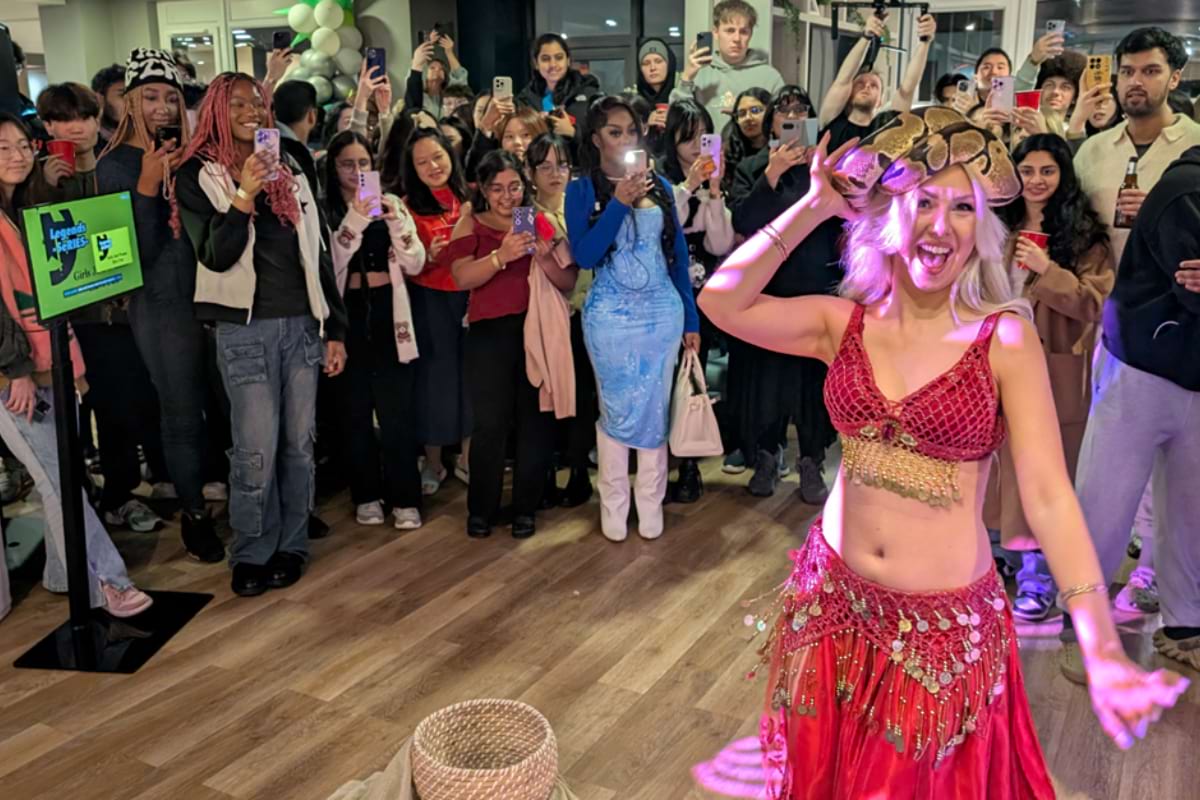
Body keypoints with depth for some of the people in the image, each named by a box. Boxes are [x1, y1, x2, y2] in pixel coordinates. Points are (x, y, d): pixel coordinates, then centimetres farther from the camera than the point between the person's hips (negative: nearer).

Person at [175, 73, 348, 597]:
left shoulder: (290, 173, 12)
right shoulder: (199, 177, 0)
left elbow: (318, 253, 13)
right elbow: (215, 256, -11)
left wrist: (335, 329, 9)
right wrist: (245, 193, -22)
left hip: (302, 325, 4)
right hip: (245, 330, -4)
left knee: (299, 444, 8)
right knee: (255, 452, -4)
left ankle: (291, 545, 21)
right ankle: (252, 554, 12)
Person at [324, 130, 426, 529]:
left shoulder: (391, 204, 7)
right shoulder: (323, 209, 1)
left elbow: (415, 264, 0)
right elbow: (327, 265, -14)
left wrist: (394, 221, -14)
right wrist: (355, 219, -22)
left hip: (388, 315, 1)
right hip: (347, 317, -1)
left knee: (397, 413, 0)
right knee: (355, 412, 7)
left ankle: (404, 499, 10)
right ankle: (367, 496, 21)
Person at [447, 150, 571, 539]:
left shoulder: (542, 223, 9)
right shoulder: (470, 225, 6)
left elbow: (568, 282, 1)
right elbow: (463, 277, -10)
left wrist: (543, 258, -18)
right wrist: (502, 255, -25)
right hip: (490, 333, -1)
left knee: (535, 420, 4)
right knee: (490, 423, -5)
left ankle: (525, 507, 18)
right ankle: (481, 508, 13)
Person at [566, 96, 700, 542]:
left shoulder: (659, 185, 6)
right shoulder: (582, 189, -2)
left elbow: (678, 252, 9)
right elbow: (584, 256, -13)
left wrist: (690, 318, 8)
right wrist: (619, 203, -20)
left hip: (663, 311, 3)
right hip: (612, 316, -3)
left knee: (656, 410, 8)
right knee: (619, 412, 5)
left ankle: (651, 505, 21)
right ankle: (613, 507, 19)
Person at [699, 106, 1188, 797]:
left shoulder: (1005, 337, -13)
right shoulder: (845, 323, -3)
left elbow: (1048, 495, -17)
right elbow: (723, 302, -12)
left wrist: (1102, 652, -25)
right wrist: (815, 207, -11)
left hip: (947, 629, -3)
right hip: (833, 602, 3)